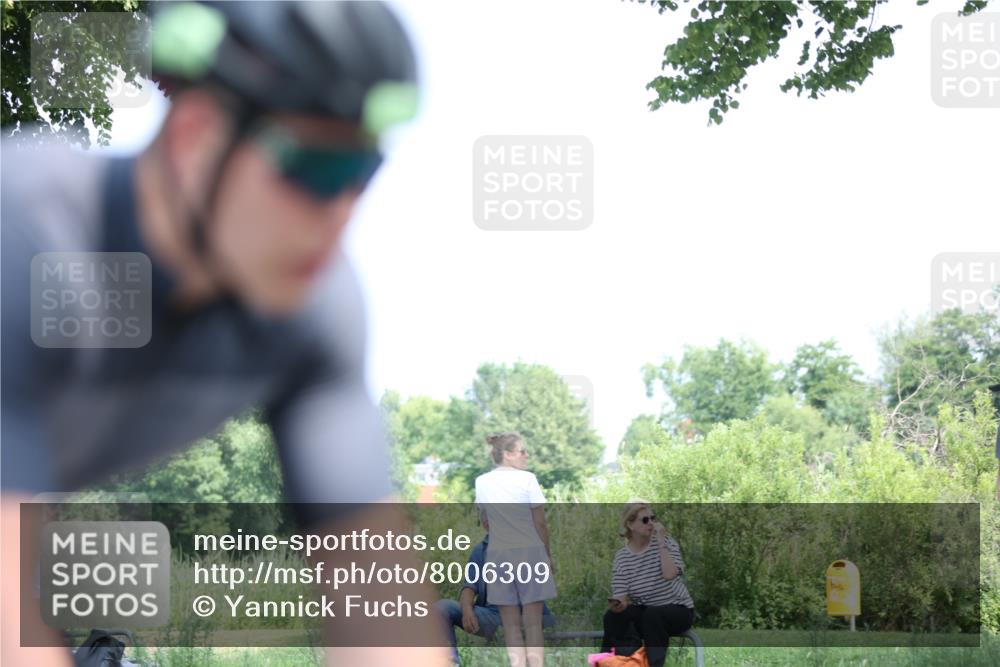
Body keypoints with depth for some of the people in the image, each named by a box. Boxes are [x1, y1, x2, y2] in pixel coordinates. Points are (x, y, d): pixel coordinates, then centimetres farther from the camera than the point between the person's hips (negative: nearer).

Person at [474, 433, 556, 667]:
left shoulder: (482, 482, 5)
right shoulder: (527, 479, -7)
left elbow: (486, 522, 11)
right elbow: (540, 523, -3)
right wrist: (549, 556, 7)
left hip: (498, 556, 3)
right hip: (530, 552, -3)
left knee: (511, 625, 5)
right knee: (533, 624, 2)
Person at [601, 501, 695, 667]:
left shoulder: (666, 542, -8)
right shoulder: (621, 556, -2)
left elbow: (669, 574, -27)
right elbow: (621, 595, -10)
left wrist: (661, 542, -24)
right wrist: (617, 604, -34)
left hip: (678, 611, -3)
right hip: (645, 613, 3)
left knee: (652, 614, -35)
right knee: (613, 615, -26)